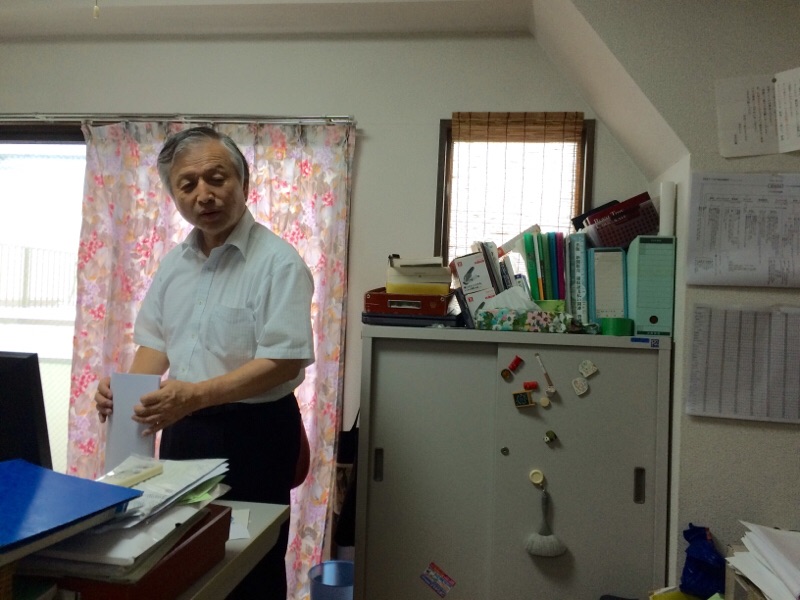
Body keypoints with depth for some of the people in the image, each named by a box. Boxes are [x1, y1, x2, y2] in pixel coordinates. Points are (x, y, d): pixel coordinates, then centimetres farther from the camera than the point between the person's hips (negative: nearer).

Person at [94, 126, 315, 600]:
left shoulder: (278, 261, -16)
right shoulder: (175, 262, 7)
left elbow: (284, 361, -21)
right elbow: (157, 341, 14)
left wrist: (195, 395, -28)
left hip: (253, 431, -6)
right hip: (183, 427, 7)